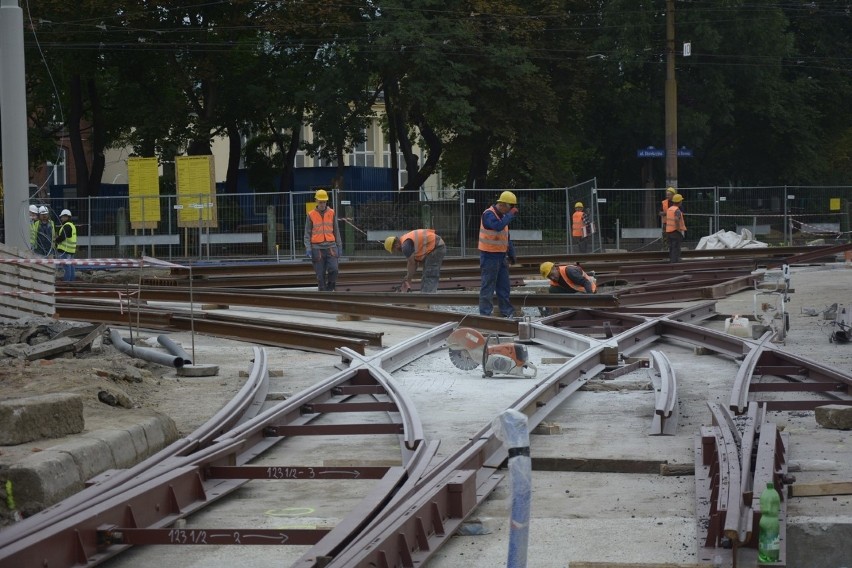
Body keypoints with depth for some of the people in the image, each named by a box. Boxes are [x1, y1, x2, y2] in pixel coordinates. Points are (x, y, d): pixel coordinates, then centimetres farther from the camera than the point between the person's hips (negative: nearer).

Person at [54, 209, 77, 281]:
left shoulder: (67, 226, -14)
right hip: (71, 249, 10)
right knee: (70, 265, 11)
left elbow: (62, 237, -20)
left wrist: (56, 240, -1)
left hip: (65, 249, -10)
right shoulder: (72, 226, 19)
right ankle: (71, 280, 14)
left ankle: (66, 281, -10)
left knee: (66, 265, -9)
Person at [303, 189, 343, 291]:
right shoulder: (311, 215, 3)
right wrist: (308, 248, -6)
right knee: (320, 274, -1)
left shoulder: (331, 213, 8)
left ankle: (330, 289, 1)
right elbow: (307, 233, 4)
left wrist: (339, 246, 10)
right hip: (317, 247, -1)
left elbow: (336, 231, 14)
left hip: (331, 246, 1)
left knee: (333, 269, -15)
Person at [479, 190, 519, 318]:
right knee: (488, 285, -6)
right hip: (489, 256, -9)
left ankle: (507, 312, 18)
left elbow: (507, 237, 20)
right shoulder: (488, 214, -15)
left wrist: (511, 254, 17)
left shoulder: (502, 216, 14)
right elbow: (498, 226, -34)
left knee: (504, 286, 12)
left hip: (501, 255, 9)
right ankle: (485, 313, -3)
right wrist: (511, 215, -25)